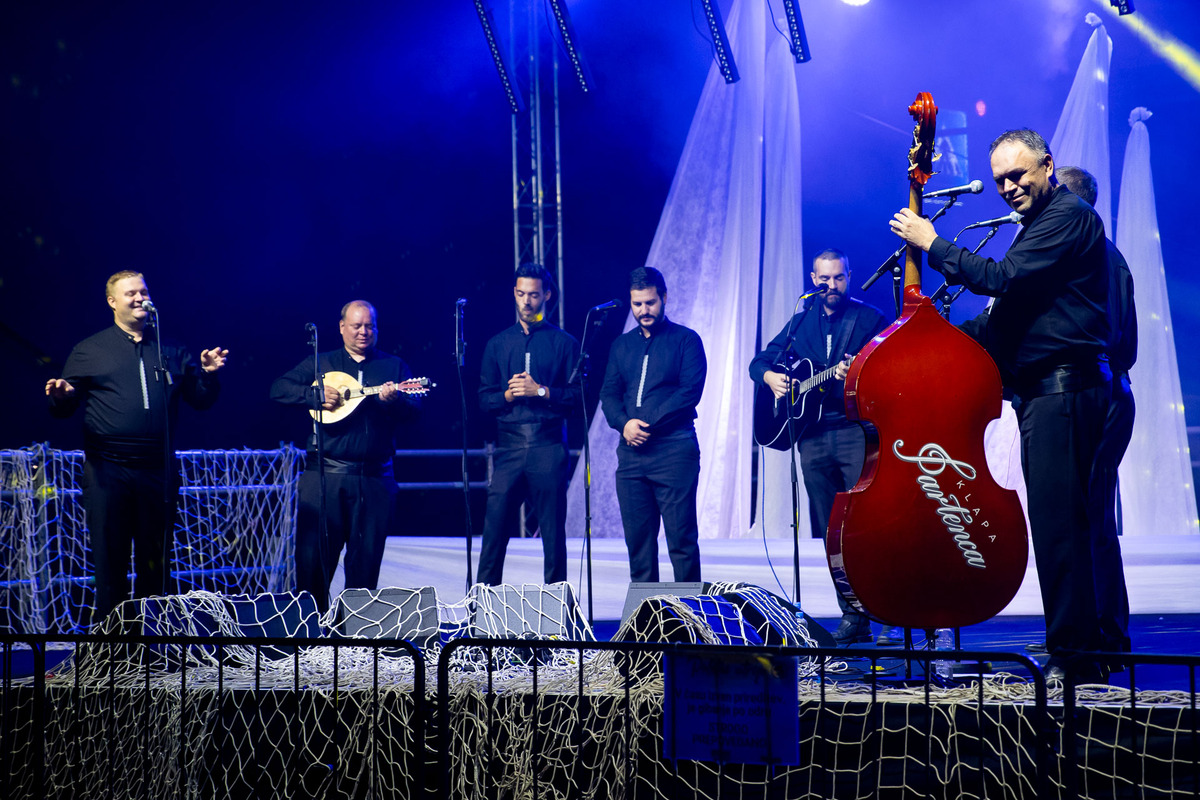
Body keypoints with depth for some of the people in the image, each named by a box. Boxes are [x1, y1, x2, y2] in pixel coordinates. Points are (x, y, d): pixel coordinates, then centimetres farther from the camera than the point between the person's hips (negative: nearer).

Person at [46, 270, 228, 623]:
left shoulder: (171, 351, 14)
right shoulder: (89, 350, 8)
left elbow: (201, 400, 15)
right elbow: (65, 406, 5)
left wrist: (208, 374, -4)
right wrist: (61, 394, -17)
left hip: (158, 472, 2)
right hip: (108, 472, -2)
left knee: (156, 561, 7)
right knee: (109, 560, -1)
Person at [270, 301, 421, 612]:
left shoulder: (394, 366, 13)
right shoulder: (321, 363, 12)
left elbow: (415, 408, 1)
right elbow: (279, 389, 4)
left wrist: (394, 400, -20)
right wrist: (316, 394, -11)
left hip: (375, 478, 1)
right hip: (324, 473, -1)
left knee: (366, 559, 4)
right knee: (313, 555, -2)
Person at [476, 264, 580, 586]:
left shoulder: (564, 342, 8)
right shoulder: (497, 343, 15)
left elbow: (578, 394, 1)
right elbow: (484, 399, 12)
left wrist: (541, 391, -10)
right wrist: (509, 394, -6)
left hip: (549, 447, -2)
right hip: (509, 445, 2)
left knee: (553, 529, 1)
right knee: (494, 526, -4)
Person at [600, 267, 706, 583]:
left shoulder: (685, 340, 3)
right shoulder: (622, 345, 19)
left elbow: (691, 391, -8)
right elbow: (609, 393, 13)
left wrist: (649, 424, -14)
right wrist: (624, 423, -8)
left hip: (674, 450, -5)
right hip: (631, 453, 5)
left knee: (681, 538, -6)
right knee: (637, 537, 5)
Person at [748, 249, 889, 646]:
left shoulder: (870, 319, 5)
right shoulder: (800, 323, 18)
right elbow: (759, 361, 22)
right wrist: (769, 376, 0)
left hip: (857, 431, -5)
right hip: (813, 437, 5)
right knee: (833, 534, 5)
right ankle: (853, 617, 9)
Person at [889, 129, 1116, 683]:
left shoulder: (1068, 216, -9)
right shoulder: (1041, 223, 24)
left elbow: (1001, 280, -20)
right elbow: (1008, 319, 25)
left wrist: (933, 244, -11)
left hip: (1063, 390, -11)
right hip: (1044, 390, 11)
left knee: (1057, 521, -12)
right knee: (1065, 522, 12)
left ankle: (1071, 656, -9)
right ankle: (1090, 650, 17)